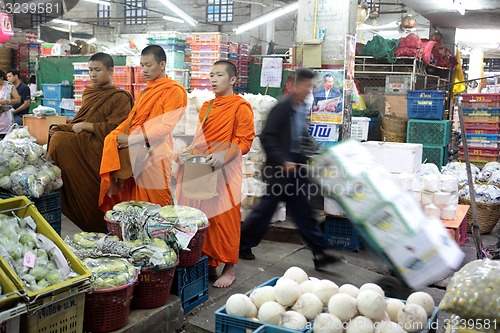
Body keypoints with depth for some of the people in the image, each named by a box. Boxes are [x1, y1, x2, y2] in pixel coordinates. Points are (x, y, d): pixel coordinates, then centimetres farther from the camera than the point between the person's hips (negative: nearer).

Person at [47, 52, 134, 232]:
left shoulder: (121, 97, -2)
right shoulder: (88, 93, 21)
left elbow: (114, 129, -12)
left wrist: (85, 126, -10)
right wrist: (62, 128, 4)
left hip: (100, 146, -7)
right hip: (82, 140, 7)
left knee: (60, 141, -24)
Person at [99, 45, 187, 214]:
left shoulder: (174, 91, -3)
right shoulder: (144, 93, 22)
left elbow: (166, 126, -13)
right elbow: (132, 119, 18)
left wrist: (131, 139, -15)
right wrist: (117, 135, -2)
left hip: (154, 154, -7)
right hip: (134, 154, 7)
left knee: (154, 208, -4)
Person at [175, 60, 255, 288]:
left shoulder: (240, 107, -3)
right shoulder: (206, 107, 18)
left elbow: (244, 141, -10)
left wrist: (223, 156, -24)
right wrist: (189, 151, 4)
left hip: (225, 170, -6)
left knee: (224, 218, -2)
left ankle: (229, 269, 10)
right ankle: (208, 264, 18)